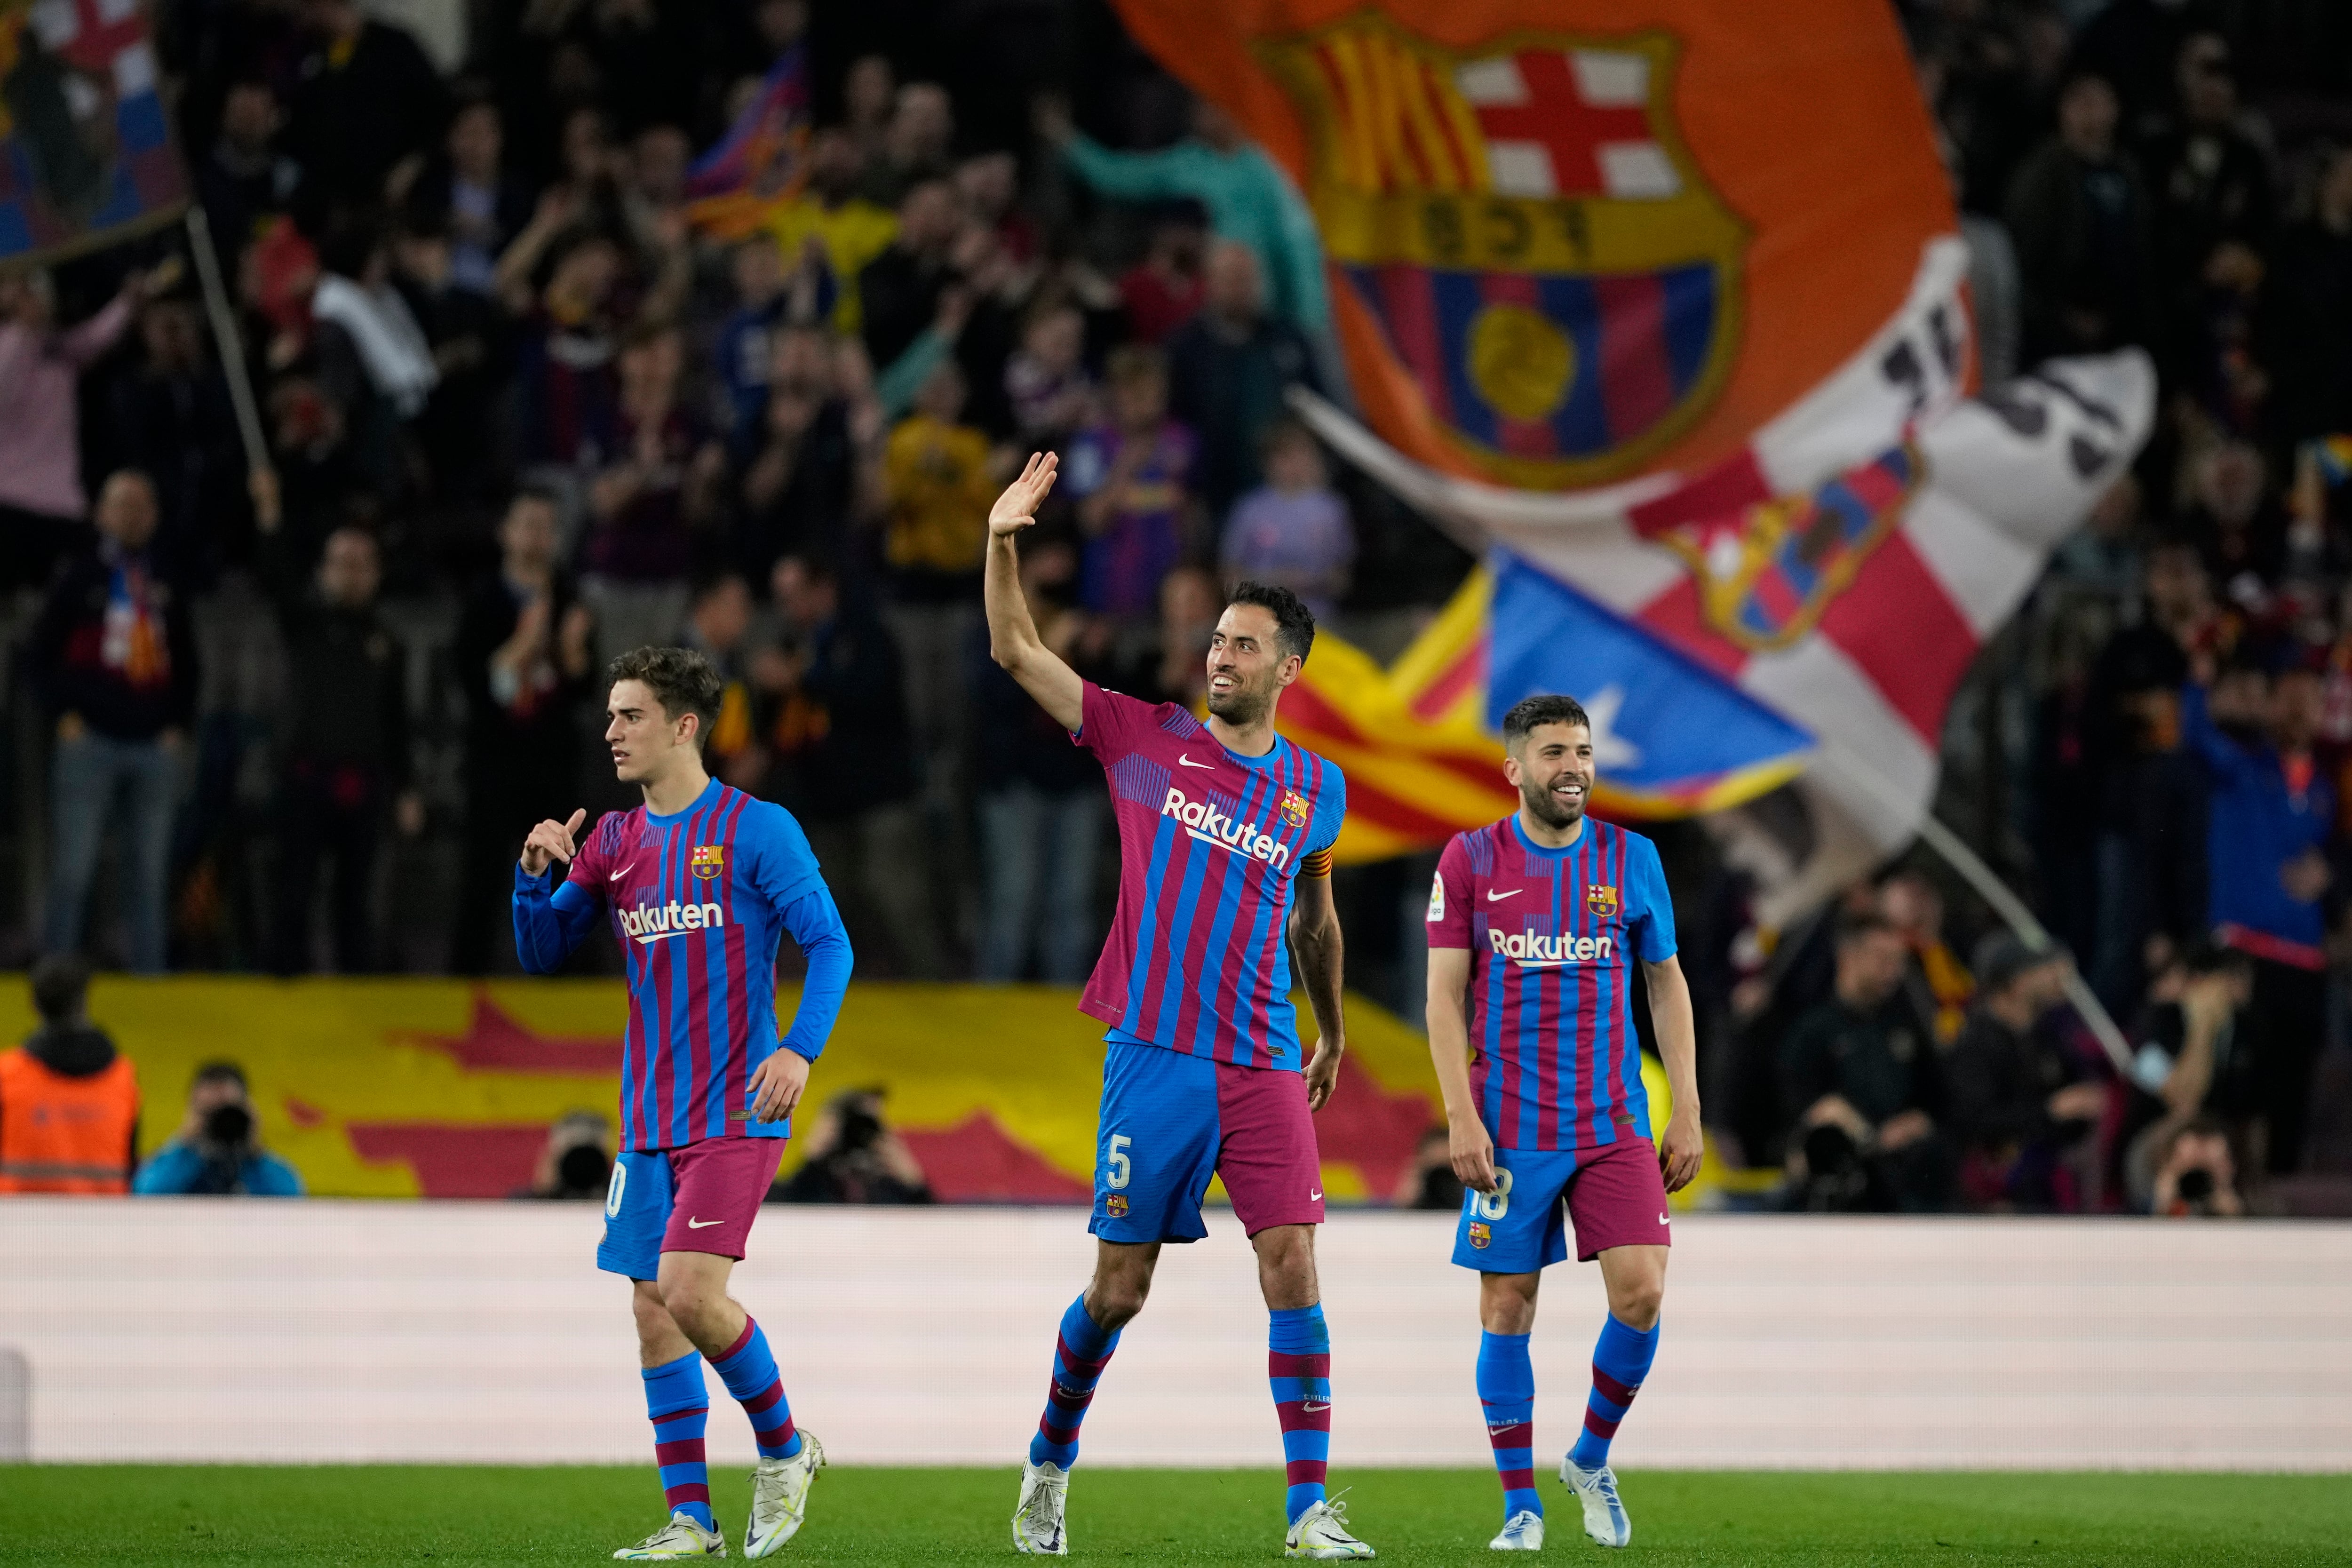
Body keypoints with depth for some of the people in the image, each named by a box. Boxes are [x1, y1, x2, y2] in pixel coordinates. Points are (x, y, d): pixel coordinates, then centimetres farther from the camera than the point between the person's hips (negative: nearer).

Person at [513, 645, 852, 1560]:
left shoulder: (756, 831, -6)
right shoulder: (614, 843, 11)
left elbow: (829, 944, -7)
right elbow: (541, 953, 14)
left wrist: (800, 1048, -21)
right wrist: (535, 877, -5)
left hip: (736, 1110, -7)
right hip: (649, 1120, 7)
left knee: (690, 1289, -19)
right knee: (653, 1310, 4)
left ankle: (783, 1447, 4)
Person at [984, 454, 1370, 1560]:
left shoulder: (1317, 791, 9)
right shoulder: (1145, 741, 3)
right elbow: (1016, 652, 0)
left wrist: (1333, 1034, 34)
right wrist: (1003, 543, -12)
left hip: (1266, 1069, 1)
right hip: (1153, 1056, -1)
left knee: (1292, 1270, -10)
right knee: (1119, 1288, 3)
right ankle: (1049, 1467, 27)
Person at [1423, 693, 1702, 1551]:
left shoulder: (1631, 859, 6)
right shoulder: (1470, 860, 1)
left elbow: (1668, 987, 11)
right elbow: (1445, 997, 0)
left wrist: (1687, 1111, 5)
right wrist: (1461, 1116, -9)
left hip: (1615, 1125, 1)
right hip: (1510, 1127, -1)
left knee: (1640, 1295, -11)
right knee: (1506, 1307, -1)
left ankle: (1591, 1460, 13)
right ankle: (1520, 1504, 9)